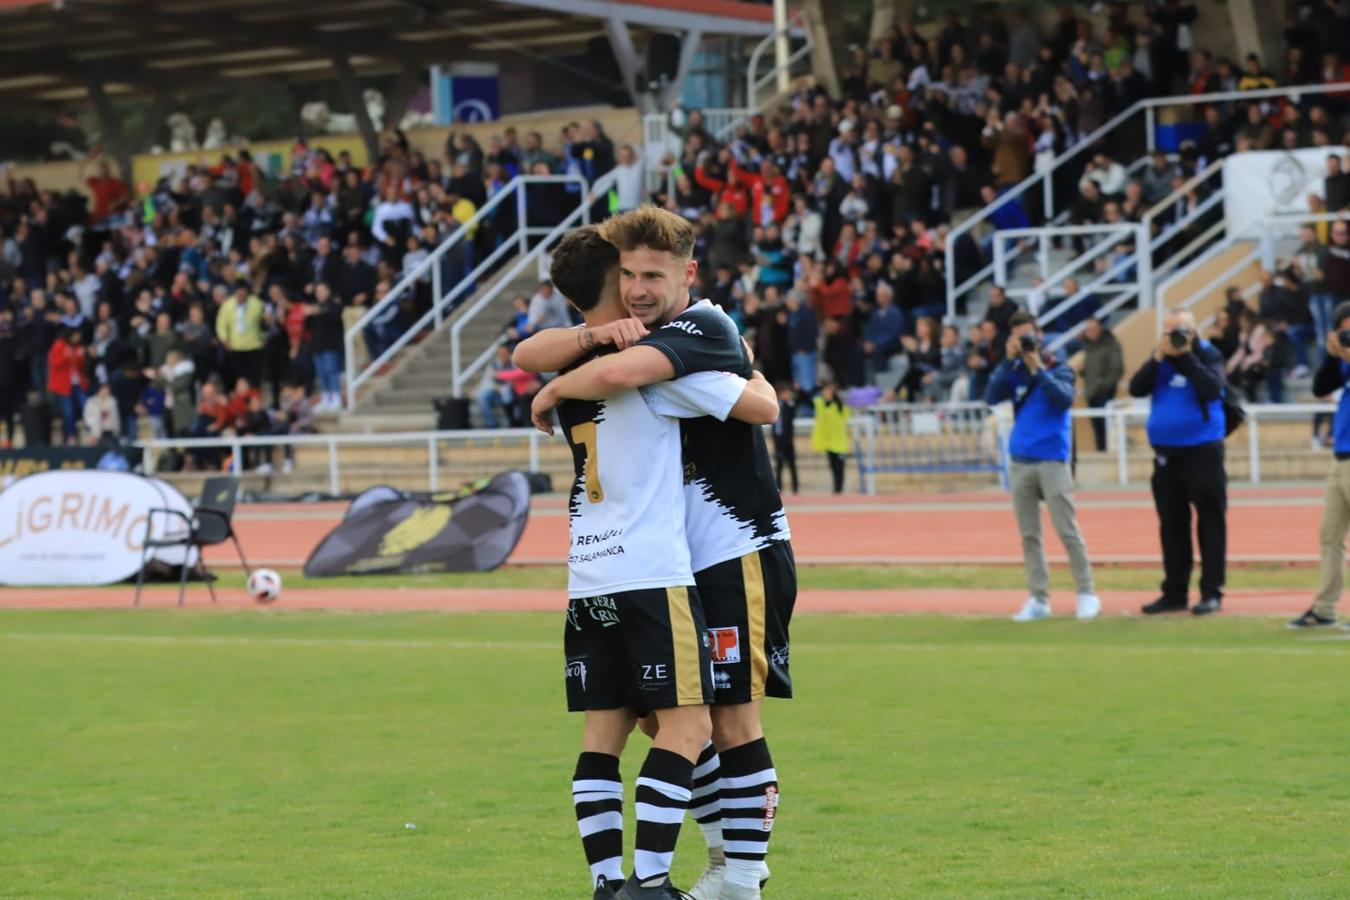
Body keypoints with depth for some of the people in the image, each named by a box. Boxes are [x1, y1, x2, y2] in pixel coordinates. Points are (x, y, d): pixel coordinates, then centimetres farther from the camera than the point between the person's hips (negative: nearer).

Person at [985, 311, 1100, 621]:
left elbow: (1065, 399, -16)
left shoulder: (1059, 369, 1)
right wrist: (1009, 361, -10)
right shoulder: (1014, 372, 9)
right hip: (1020, 461, 4)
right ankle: (1038, 599, 8)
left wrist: (1037, 368, -16)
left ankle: (1087, 594, 0)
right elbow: (991, 398, -5)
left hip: (1052, 460, -4)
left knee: (1067, 531, -6)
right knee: (1029, 535, 4)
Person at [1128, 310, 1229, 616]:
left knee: (1210, 523, -3)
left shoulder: (1208, 356, -3)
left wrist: (1186, 357, -17)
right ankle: (1174, 593, 15)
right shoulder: (1160, 358, 9)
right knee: (1171, 525, 9)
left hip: (1203, 452, -5)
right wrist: (1158, 358, -11)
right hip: (1166, 454, 5)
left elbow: (1212, 390, -20)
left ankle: (1212, 593, 0)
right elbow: (1136, 389, -2)